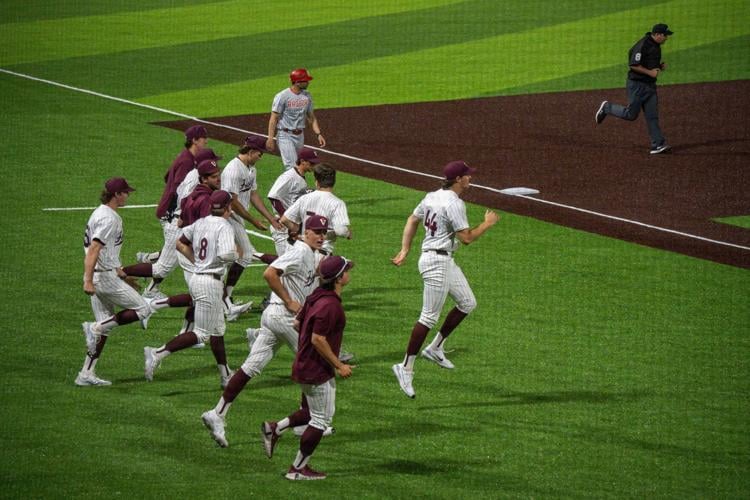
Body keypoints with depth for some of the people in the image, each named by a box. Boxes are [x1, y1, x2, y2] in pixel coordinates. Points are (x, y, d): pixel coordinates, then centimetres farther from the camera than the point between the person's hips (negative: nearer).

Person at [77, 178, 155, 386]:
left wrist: (120, 272, 34)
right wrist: (88, 281, -31)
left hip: (97, 276, 10)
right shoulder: (108, 218, -16)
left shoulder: (100, 213, 16)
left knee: (105, 325, 12)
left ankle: (87, 374, 9)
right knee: (143, 309, -3)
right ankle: (95, 328, -10)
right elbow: (94, 249, -24)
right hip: (105, 277, -10)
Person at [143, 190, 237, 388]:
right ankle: (157, 354, -16)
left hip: (197, 277, 9)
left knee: (218, 330, 18)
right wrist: (236, 254, -6)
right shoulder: (224, 227, -15)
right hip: (210, 283, -9)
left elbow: (180, 244, 16)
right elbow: (226, 255, -28)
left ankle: (226, 376, 25)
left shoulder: (200, 223, 8)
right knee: (201, 333, -6)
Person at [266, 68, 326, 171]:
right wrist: (270, 138, -18)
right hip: (285, 135, -7)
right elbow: (274, 118, -12)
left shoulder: (307, 96, 6)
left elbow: (311, 117, 14)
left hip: (300, 135, 7)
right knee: (291, 166, -15)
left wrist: (318, 134, 3)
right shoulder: (282, 96, -12)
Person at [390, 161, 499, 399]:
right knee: (429, 317, -6)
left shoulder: (433, 196, 10)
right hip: (437, 262, -10)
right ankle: (406, 367, -3)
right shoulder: (454, 204, -19)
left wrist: (404, 251, 14)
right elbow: (466, 237, -21)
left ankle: (435, 349, 22)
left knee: (467, 303, 17)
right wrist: (488, 223, -5)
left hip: (446, 261, 10)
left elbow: (412, 220, 16)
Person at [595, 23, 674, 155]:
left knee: (652, 116, 4)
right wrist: (650, 72, -22)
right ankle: (607, 108, 21)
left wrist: (660, 66, 5)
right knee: (630, 114, -1)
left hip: (650, 85, 8)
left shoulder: (656, 46, 11)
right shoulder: (642, 45, -19)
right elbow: (634, 65, -22)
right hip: (637, 83, -8)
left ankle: (657, 145, 1)